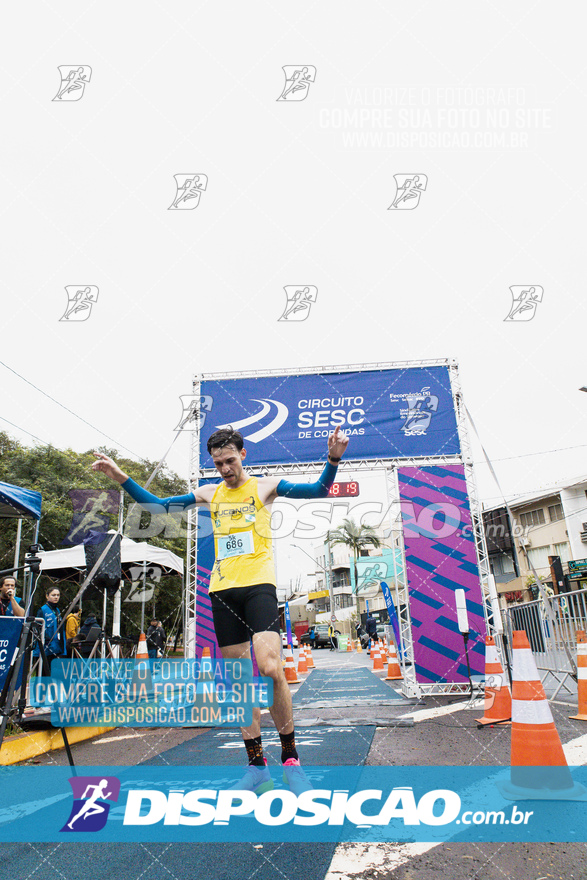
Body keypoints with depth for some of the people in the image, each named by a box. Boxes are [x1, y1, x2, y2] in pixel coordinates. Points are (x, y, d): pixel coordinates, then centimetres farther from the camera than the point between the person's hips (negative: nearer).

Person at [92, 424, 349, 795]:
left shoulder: (265, 486, 4)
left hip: (258, 585, -4)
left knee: (270, 668, -18)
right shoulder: (209, 494, 15)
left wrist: (333, 460, -22)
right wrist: (122, 478, 7)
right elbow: (158, 504, 17)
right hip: (222, 590, 4)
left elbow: (319, 490, -5)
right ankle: (257, 765, 18)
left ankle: (291, 758, 0)